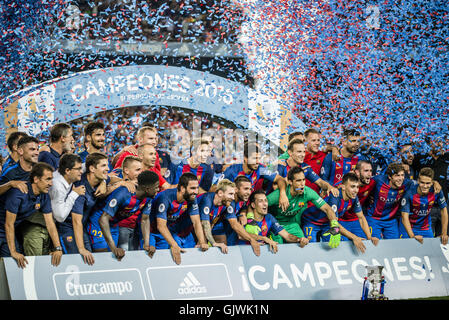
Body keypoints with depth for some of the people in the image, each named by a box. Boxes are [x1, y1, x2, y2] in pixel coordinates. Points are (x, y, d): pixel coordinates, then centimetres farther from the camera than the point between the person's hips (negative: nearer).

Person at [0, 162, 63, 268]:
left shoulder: (44, 196, -6)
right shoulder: (18, 193, -29)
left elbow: (50, 223, -2)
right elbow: (9, 224, -26)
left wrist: (58, 248, -12)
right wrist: (13, 252, -26)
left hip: (12, 231, 7)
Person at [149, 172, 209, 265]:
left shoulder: (192, 198, -13)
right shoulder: (165, 197, -33)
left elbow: (196, 222, -13)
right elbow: (161, 226, -37)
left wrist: (202, 242, -29)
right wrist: (174, 246, -48)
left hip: (173, 231, 6)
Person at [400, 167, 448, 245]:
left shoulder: (436, 192, -19)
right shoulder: (410, 193, -28)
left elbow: (443, 211, -5)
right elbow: (405, 216, -27)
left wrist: (444, 234, -8)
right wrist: (412, 236, -38)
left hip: (426, 228, 3)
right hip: (408, 227, -3)